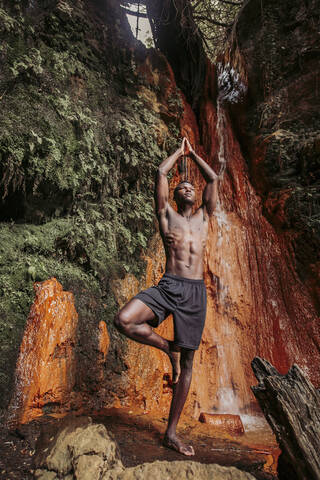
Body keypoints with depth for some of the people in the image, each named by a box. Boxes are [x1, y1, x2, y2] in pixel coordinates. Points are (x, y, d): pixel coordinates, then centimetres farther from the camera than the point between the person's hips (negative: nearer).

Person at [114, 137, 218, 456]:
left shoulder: (203, 216, 21)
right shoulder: (166, 214, 14)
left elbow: (213, 179, 24)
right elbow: (161, 173, 13)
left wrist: (193, 154, 35)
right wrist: (179, 151, 29)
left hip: (196, 291, 2)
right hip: (168, 286, -2)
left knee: (188, 361, 6)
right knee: (124, 321, -27)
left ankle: (171, 433, 22)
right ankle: (168, 348, 2)